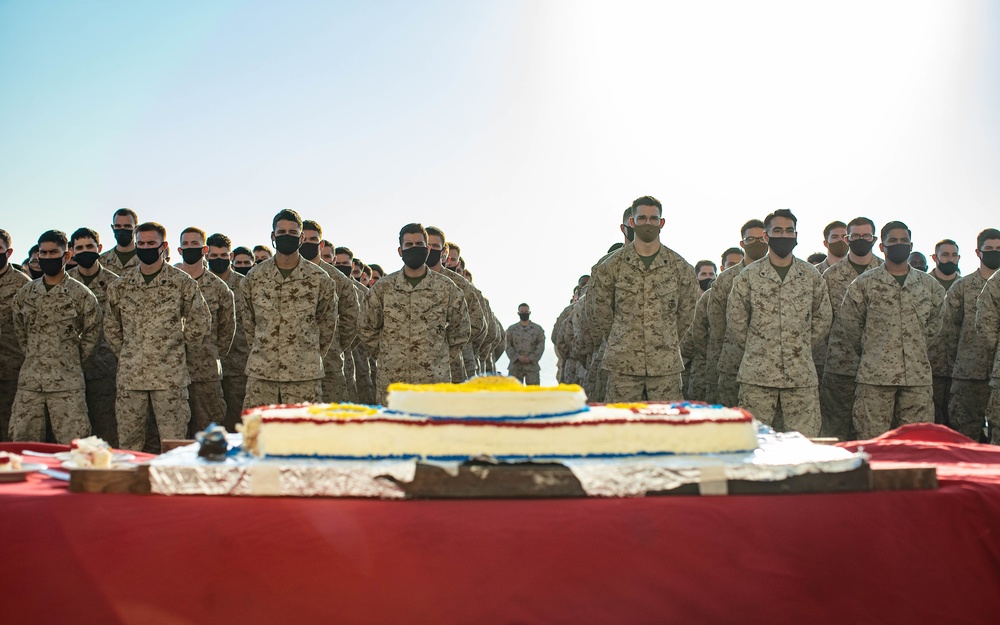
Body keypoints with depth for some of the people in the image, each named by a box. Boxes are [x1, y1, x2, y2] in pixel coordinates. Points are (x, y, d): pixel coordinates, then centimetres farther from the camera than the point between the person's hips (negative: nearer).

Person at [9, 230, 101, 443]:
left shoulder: (81, 295, -2)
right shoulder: (25, 293, 10)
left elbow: (91, 334, 7)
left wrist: (72, 361, 5)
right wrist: (34, 356, 15)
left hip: (67, 383, -4)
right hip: (29, 382, 4)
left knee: (73, 445, -4)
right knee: (21, 442, 5)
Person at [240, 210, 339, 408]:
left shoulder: (320, 280, 0)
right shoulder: (254, 278, 6)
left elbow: (327, 325, 10)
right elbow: (248, 322, 16)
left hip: (304, 375, -2)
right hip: (260, 373, 2)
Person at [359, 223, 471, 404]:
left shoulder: (447, 288, 3)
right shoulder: (382, 287, 5)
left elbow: (461, 331, 13)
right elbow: (368, 328, 15)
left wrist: (442, 359, 10)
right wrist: (385, 355, 10)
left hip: (435, 379, -1)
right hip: (390, 379, 1)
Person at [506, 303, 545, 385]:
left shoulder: (538, 329, 7)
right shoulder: (511, 329, 10)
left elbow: (541, 346, 1)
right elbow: (508, 346, 3)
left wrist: (530, 358, -11)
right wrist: (518, 357, -12)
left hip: (532, 365, -1)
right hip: (515, 366, 1)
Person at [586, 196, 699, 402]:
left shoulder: (680, 267, 6)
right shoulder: (612, 266, 2)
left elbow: (686, 313, 15)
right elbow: (598, 313, 9)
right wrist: (619, 341, 11)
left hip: (666, 364, 1)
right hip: (622, 363, -1)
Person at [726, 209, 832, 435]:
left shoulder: (811, 275, 8)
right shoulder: (749, 276, 2)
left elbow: (824, 317, 18)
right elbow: (735, 321, 6)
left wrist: (802, 346, 11)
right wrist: (756, 348, 5)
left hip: (802, 375, 2)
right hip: (757, 374, -2)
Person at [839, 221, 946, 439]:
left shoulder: (929, 285, 11)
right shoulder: (865, 284, 0)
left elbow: (934, 323, 24)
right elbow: (850, 324, 7)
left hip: (918, 375, 3)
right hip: (876, 375, -3)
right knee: (873, 439, -2)